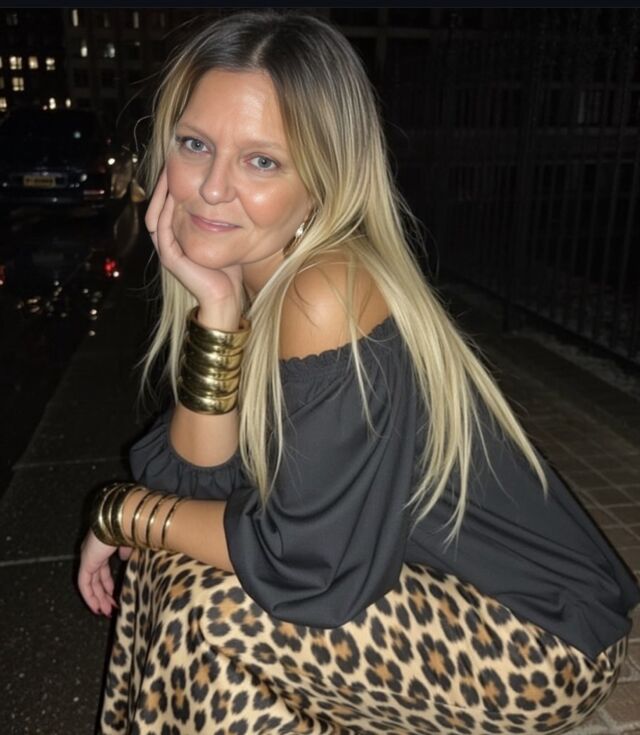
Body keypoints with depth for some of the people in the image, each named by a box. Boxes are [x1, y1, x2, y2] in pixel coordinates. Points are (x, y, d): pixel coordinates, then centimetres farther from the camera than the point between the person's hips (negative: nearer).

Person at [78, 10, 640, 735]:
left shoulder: (328, 295, -28)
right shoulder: (248, 274, -4)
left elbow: (302, 563, -26)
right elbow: (199, 483, -9)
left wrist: (122, 511, -12)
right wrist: (216, 308, -20)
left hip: (543, 637, -7)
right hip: (452, 587, 7)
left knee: (205, 609, -17)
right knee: (174, 553, 1)